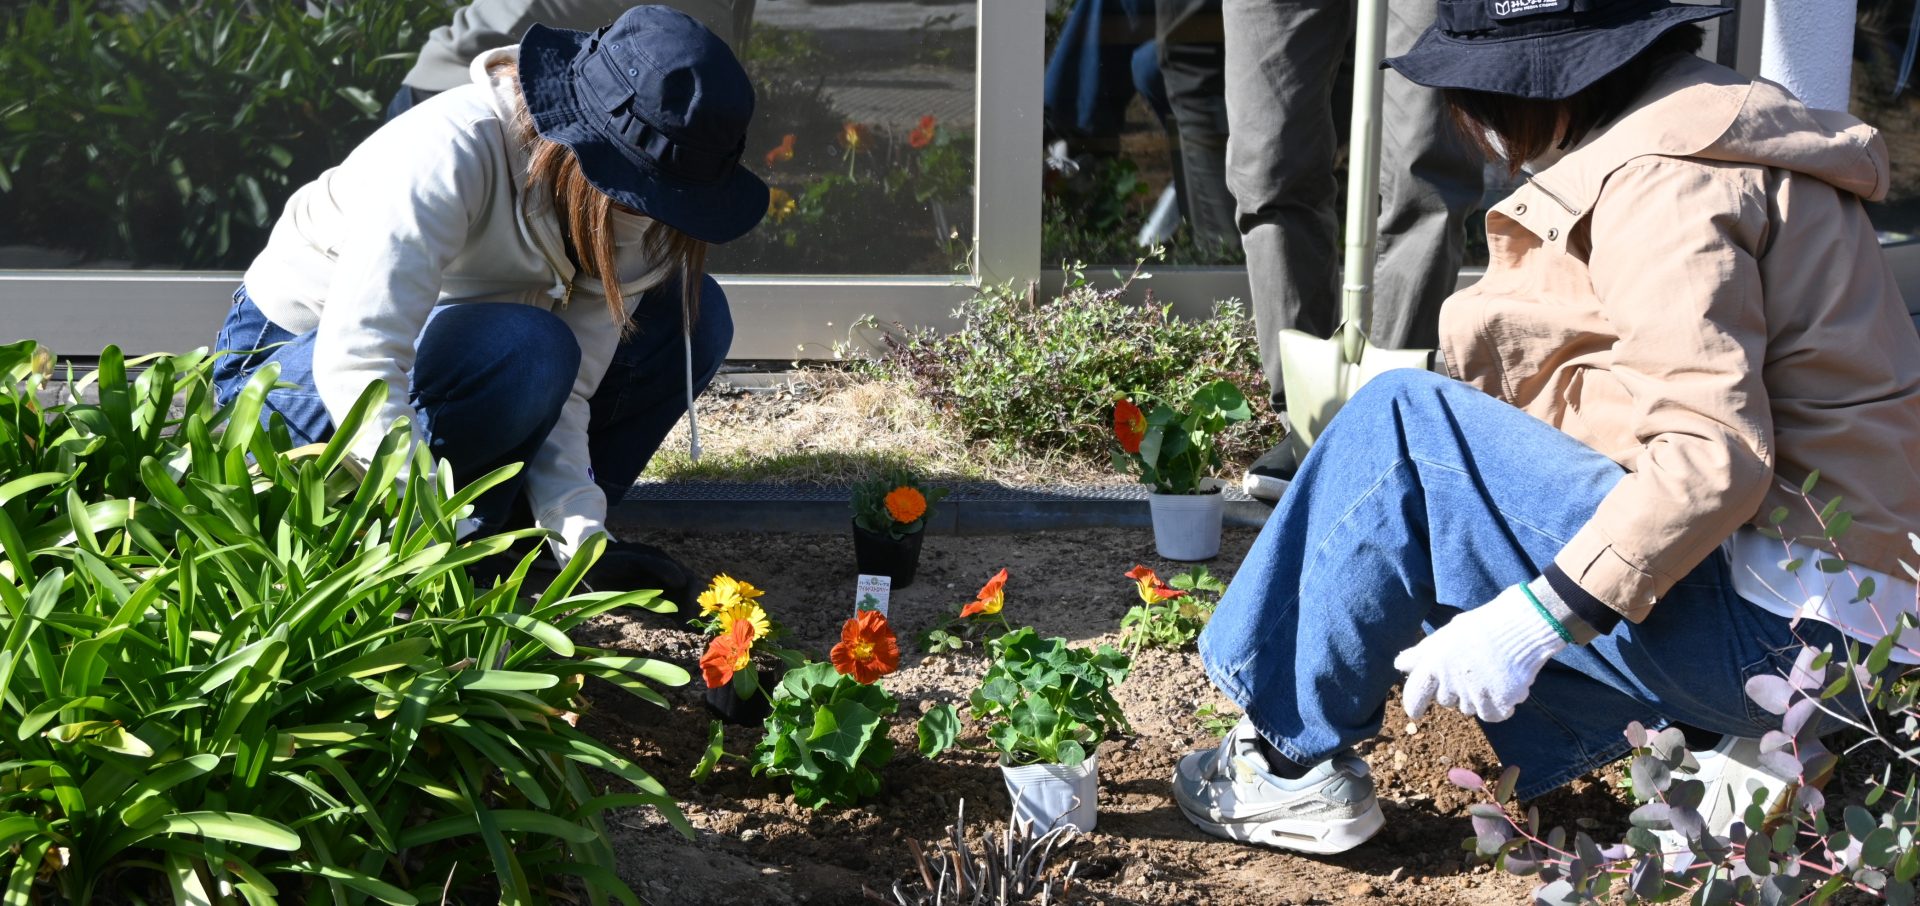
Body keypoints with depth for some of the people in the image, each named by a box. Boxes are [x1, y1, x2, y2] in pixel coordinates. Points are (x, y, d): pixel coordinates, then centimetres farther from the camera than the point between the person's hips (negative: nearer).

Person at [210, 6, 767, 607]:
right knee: (525, 353, -37)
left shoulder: (634, 212, -14)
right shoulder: (450, 152, -34)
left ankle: (511, 521, -7)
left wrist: (579, 535, -31)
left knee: (693, 316, -9)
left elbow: (569, 393, -18)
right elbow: (356, 363, -41)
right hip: (289, 365, -7)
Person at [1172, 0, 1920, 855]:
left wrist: (1533, 621, -24)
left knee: (1401, 423, -11)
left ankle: (1294, 766, -1)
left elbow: (1714, 455, -26)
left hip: (1785, 625, -10)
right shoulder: (1705, 133, 14)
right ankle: (1732, 748, 12)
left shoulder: (1662, 178, -16)